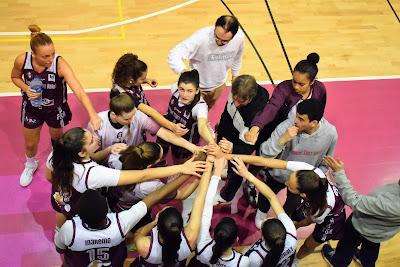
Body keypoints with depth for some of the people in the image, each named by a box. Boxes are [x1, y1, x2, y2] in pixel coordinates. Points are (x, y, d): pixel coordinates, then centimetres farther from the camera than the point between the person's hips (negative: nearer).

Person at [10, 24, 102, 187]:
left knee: (57, 138, 26)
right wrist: (26, 89, -23)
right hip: (32, 108, 2)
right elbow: (15, 77, -2)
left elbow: (79, 91, -45)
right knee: (30, 143, 22)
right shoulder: (22, 60, -26)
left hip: (55, 108, -1)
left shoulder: (60, 64, -35)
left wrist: (92, 114, -59)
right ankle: (31, 165, 57)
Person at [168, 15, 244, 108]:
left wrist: (235, 74, 14)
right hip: (198, 86, -4)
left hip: (219, 84, 4)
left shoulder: (239, 37, -24)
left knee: (208, 109, 30)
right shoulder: (201, 38, -38)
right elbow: (174, 55, -38)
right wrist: (183, 70, -58)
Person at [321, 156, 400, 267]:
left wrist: (339, 173, -38)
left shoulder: (390, 206, -49)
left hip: (362, 227, -5)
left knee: (347, 246, 29)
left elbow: (354, 201, -39)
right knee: (372, 248, 38)